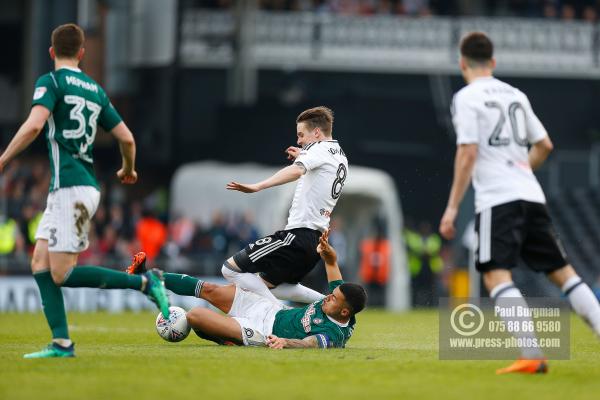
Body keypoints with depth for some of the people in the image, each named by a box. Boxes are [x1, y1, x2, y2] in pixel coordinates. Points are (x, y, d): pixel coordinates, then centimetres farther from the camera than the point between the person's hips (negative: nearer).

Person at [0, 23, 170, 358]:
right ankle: (61, 343, -1)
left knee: (63, 274, -8)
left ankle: (145, 282, -9)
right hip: (86, 185, 8)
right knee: (41, 264, 7)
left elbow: (34, 125, -21)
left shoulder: (51, 82, -4)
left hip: (71, 188, -8)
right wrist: (129, 170, 36)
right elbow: (127, 138, 17)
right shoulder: (95, 90, 16)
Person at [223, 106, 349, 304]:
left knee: (231, 269, -10)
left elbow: (296, 171, -30)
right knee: (270, 284, 27)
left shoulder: (320, 149, -8)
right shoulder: (341, 157, 20)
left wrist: (258, 186, -43)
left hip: (299, 234, -10)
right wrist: (302, 158, 28)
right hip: (317, 240, 10)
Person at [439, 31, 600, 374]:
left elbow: (468, 154, -10)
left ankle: (532, 356, -25)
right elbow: (544, 145, 22)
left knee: (497, 276, -11)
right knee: (561, 271, 10)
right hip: (532, 195, 6)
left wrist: (453, 207, -8)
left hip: (497, 200, -6)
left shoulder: (467, 97, -1)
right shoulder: (515, 95, 18)